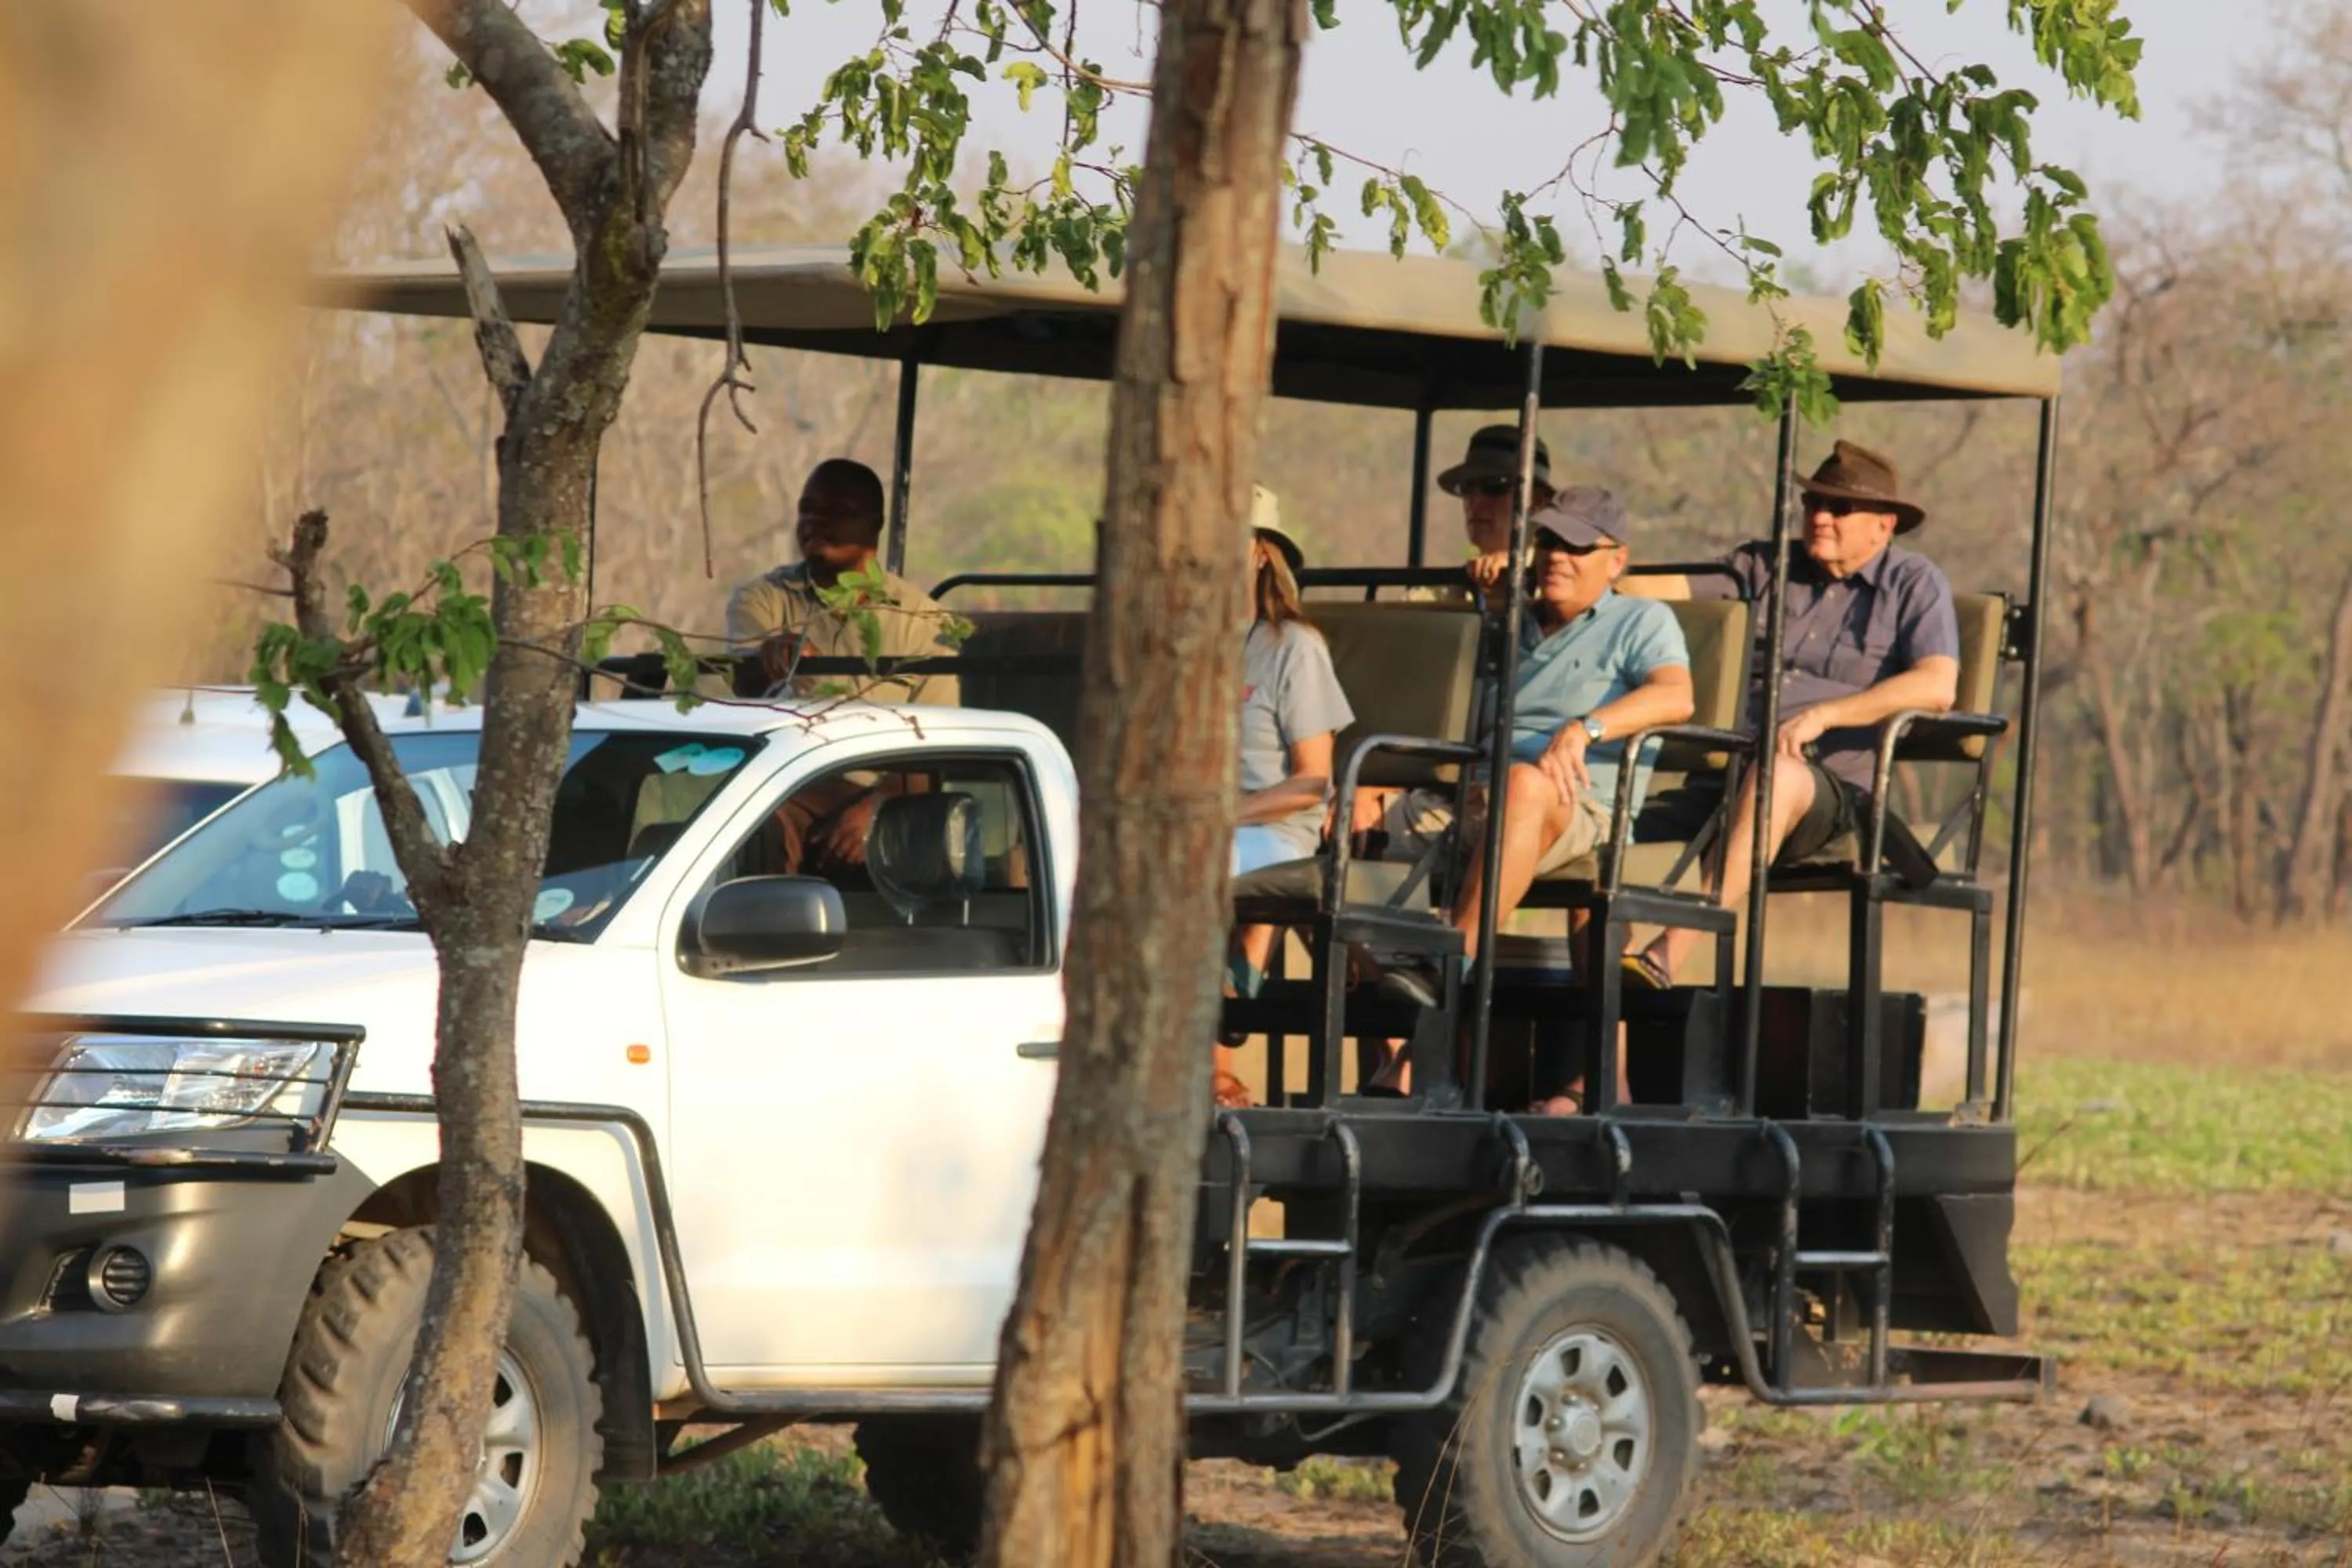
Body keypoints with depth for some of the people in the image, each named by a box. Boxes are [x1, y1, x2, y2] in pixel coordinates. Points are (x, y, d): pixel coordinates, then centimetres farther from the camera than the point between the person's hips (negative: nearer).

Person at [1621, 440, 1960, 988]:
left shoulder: (1915, 583, 8)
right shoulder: (1767, 566, 23)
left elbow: (1937, 686, -8)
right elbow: (1669, 588, 18)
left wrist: (1823, 715, -17)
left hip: (1833, 784, -5)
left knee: (1777, 776, -41)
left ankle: (1668, 956, -50)